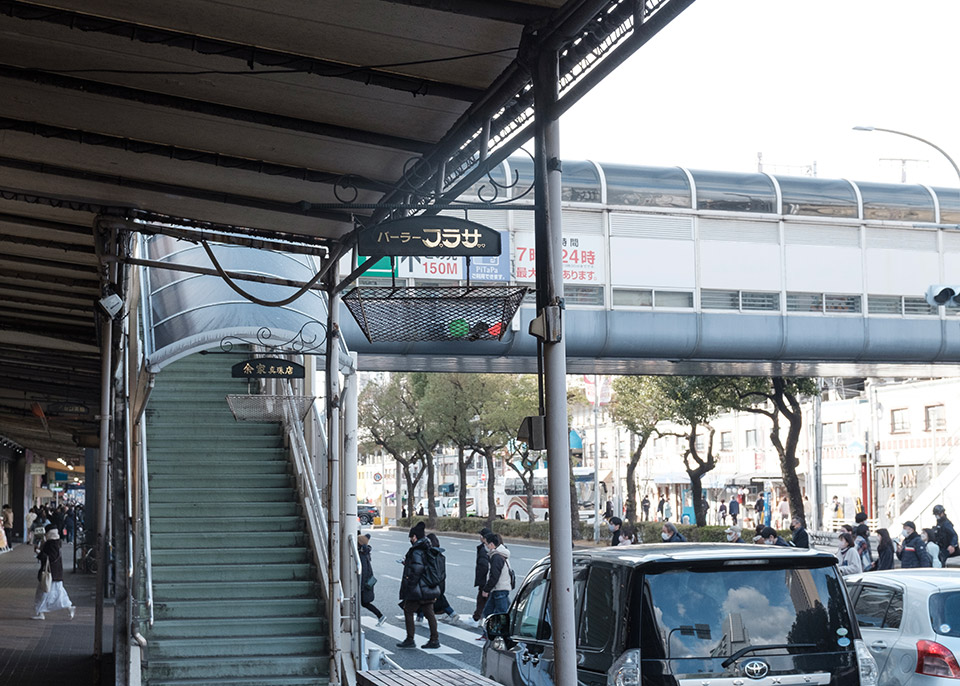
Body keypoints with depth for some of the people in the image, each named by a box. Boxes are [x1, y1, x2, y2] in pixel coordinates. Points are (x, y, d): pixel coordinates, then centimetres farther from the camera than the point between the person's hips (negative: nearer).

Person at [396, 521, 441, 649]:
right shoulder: (428, 549, 10)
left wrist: (410, 583, -17)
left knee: (408, 611, 4)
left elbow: (418, 568, -24)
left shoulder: (416, 551, -16)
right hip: (429, 588, 8)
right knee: (429, 613, 11)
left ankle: (410, 640, 7)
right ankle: (434, 639, 11)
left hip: (417, 589, -8)